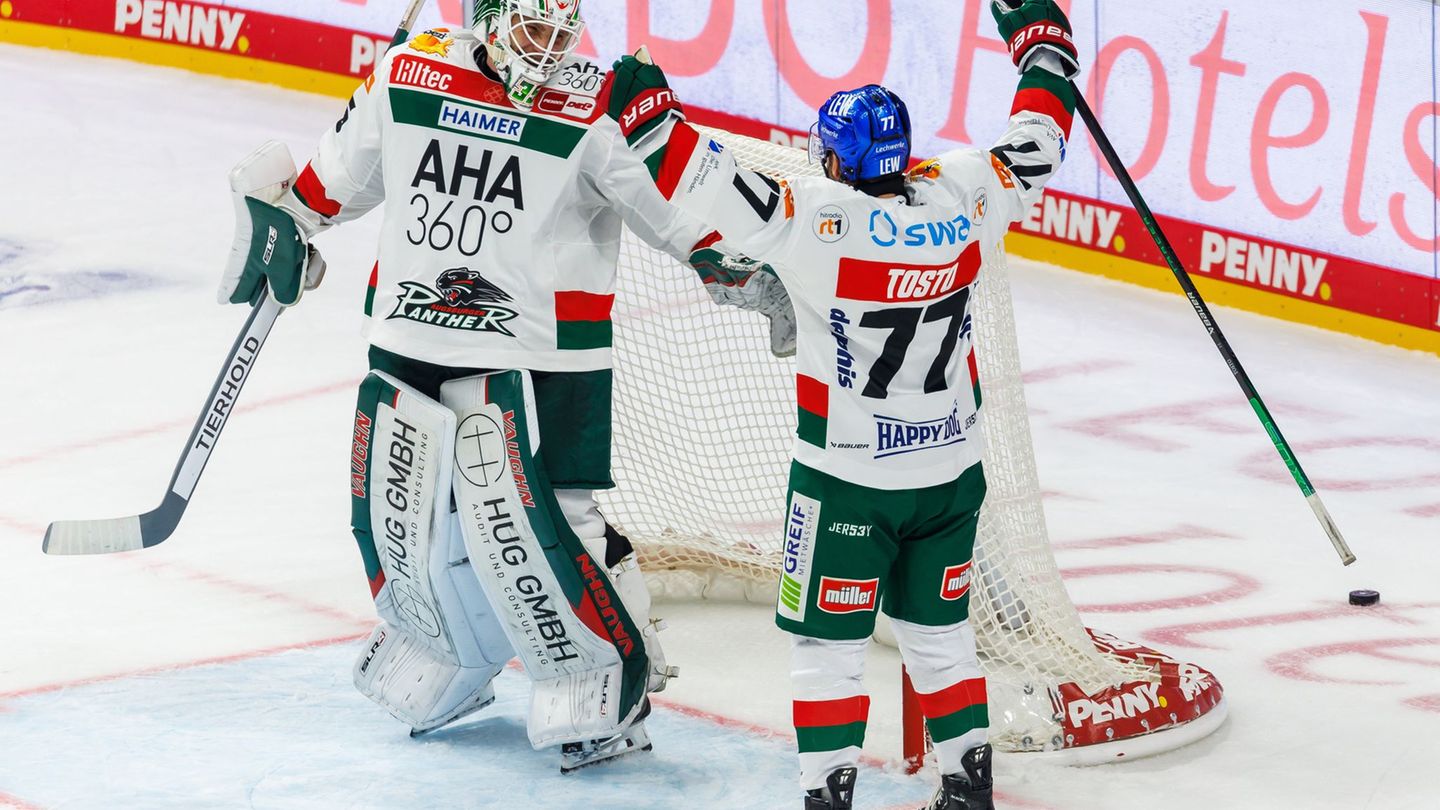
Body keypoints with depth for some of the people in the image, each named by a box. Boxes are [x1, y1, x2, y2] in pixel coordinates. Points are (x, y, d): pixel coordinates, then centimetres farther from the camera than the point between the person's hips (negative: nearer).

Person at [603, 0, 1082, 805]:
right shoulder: (963, 200, -8)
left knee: (829, 641, 5)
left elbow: (713, 187, -24)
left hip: (847, 482, -5)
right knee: (939, 632, 19)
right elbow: (1034, 147, 7)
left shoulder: (817, 221, -22)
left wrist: (647, 111, -11)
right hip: (951, 471, 5)